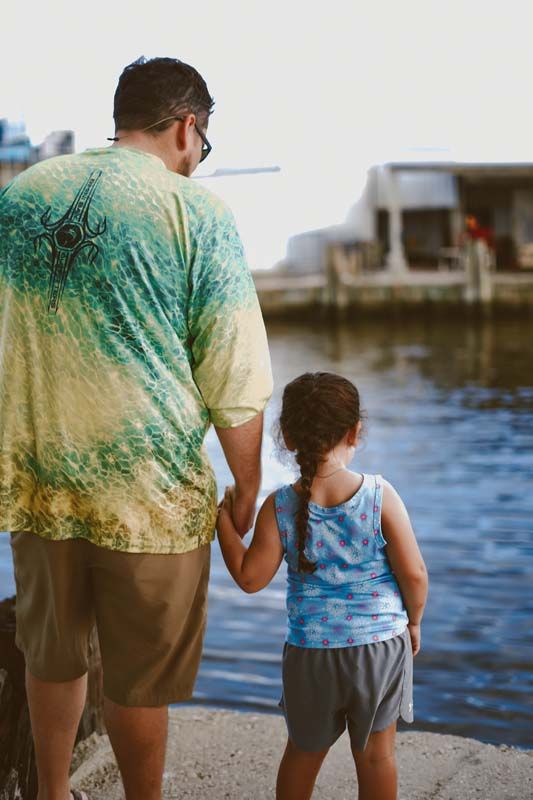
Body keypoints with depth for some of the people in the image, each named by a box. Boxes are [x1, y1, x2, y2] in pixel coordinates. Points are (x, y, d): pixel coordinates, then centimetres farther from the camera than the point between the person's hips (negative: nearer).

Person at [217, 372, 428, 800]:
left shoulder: (279, 507, -12)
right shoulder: (380, 495, -14)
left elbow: (250, 577, -9)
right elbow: (414, 574, -11)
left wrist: (224, 522, 3)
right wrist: (413, 621, 8)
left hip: (311, 652, 1)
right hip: (382, 644, 0)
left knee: (304, 751, 22)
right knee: (377, 753, 16)